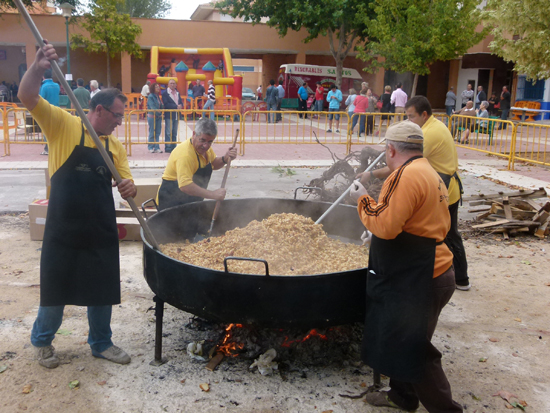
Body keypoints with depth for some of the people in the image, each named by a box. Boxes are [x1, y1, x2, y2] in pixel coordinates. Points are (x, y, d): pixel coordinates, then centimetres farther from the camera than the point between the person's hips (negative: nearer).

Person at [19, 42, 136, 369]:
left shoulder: (116, 145, 8)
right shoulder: (64, 125, -5)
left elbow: (125, 180, 11)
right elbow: (28, 97, -16)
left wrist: (129, 188, -13)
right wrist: (39, 67, -34)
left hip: (101, 229, 4)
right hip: (64, 228, -4)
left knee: (103, 290, 13)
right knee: (56, 289, 9)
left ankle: (101, 343, 33)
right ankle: (42, 340, 34)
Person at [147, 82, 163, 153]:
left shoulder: (158, 96, 12)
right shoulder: (150, 96, -10)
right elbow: (153, 107, -15)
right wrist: (159, 113, -14)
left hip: (158, 116, 7)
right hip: (152, 116, -7)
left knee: (157, 133, 7)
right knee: (152, 133, 0)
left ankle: (156, 148, 11)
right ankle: (151, 147, 11)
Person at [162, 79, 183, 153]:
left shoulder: (177, 93, 16)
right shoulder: (165, 93, -4)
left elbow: (181, 102, 15)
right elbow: (166, 104, -14)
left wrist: (180, 105, -9)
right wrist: (176, 106, -17)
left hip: (176, 115, 6)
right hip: (169, 115, -6)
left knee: (174, 133, 9)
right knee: (168, 132, -6)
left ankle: (173, 147, 15)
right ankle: (167, 148, -2)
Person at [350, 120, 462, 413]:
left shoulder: (406, 175, -21)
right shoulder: (429, 174, 13)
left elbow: (384, 226, -26)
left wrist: (364, 200, -9)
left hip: (418, 280, -11)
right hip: (419, 273, 11)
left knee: (414, 351, 1)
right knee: (399, 341, 23)